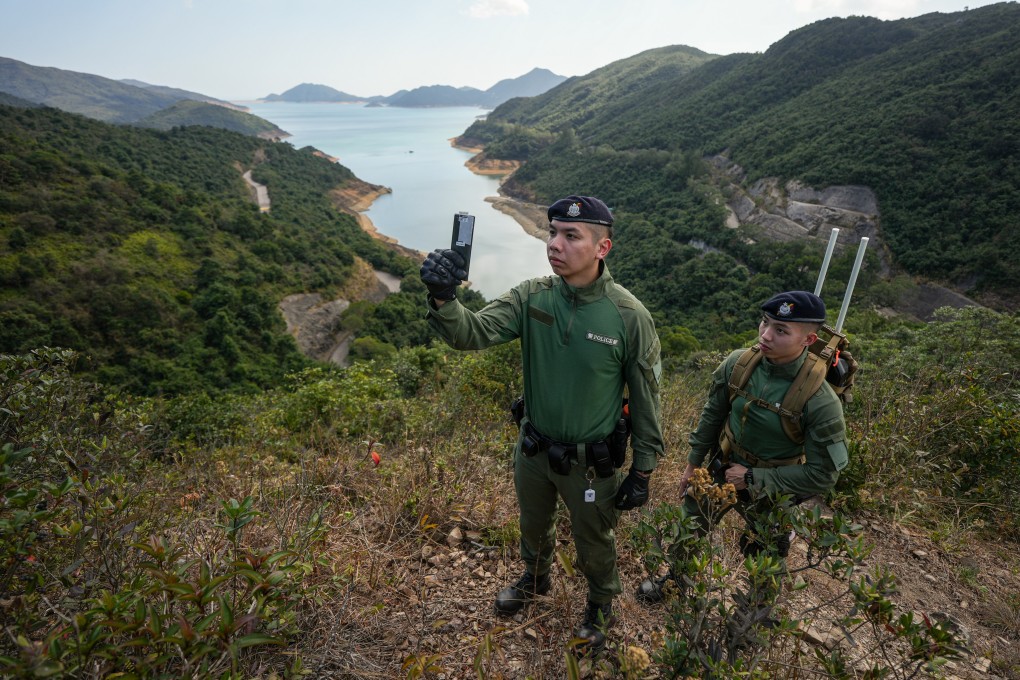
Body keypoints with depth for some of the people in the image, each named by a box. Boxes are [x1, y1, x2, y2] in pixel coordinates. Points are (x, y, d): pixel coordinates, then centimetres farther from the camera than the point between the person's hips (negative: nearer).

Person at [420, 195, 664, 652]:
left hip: (591, 462, -3)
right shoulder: (531, 297, -15)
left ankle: (600, 606, 55)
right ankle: (535, 580, 63)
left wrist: (642, 471, -7)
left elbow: (645, 398, -13)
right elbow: (472, 333, -25)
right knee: (533, 525, 30)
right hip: (533, 450, 4)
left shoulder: (629, 315, -23)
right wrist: (443, 297, -46)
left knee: (594, 542, 22)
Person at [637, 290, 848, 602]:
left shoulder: (821, 402, -29)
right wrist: (692, 464, 5)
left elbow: (823, 474, -20)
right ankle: (675, 577, 53)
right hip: (721, 470, 4)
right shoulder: (738, 363, -17)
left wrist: (753, 479, -20)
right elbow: (712, 415, -2)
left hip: (770, 492, -4)